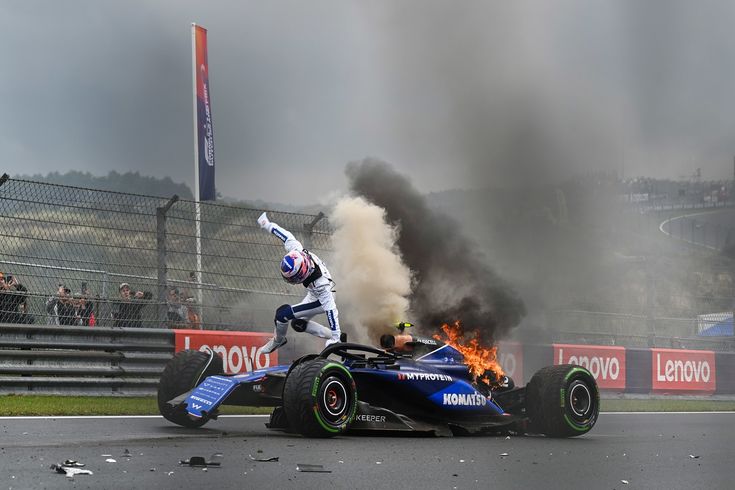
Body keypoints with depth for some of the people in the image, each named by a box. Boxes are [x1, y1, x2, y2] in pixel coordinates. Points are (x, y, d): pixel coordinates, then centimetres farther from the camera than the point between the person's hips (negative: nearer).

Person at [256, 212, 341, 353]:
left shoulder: (320, 283, -42)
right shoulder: (297, 251, -28)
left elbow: (330, 309, -37)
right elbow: (287, 236, -10)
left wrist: (335, 337, -33)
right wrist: (268, 225, 4)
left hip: (321, 301, -8)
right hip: (313, 294, 9)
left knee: (283, 313, -13)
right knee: (298, 324, 20)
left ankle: (278, 340, 16)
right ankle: (330, 335, 21)